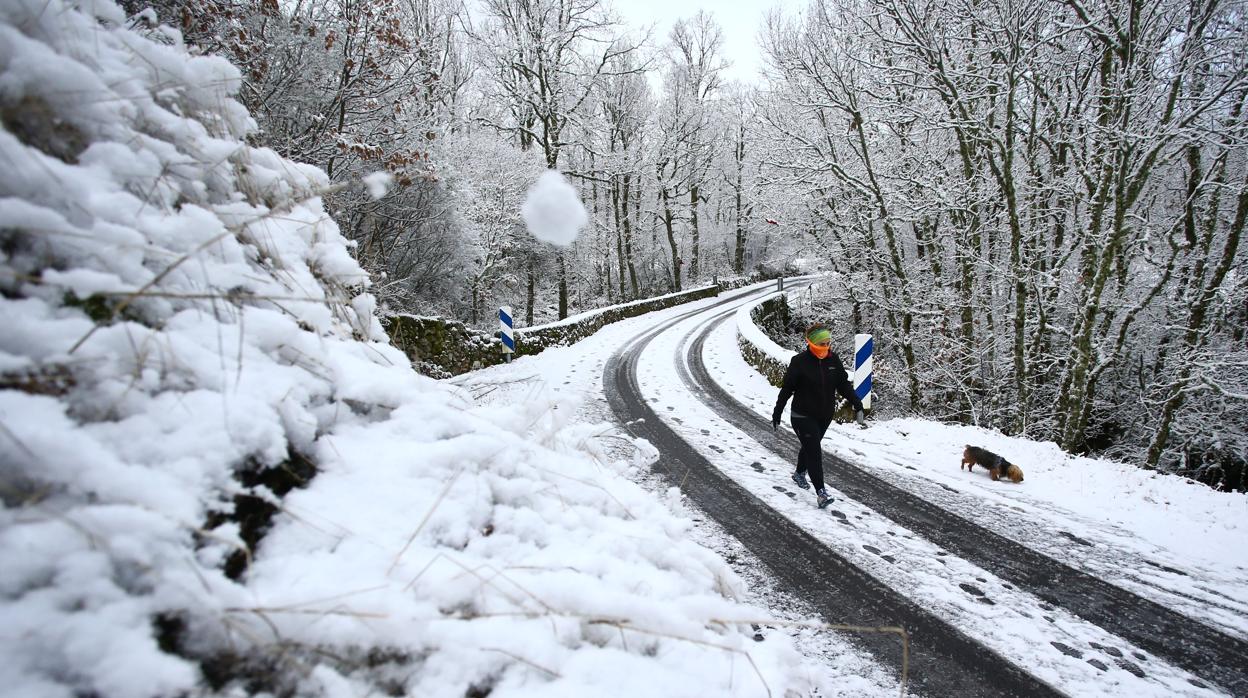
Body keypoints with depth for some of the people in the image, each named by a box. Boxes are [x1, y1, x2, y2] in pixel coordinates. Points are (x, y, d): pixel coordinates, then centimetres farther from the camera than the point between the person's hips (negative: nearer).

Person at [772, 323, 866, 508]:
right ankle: (821, 493, -8)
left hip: (825, 415, 5)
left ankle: (799, 474, 45)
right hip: (803, 416, -5)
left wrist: (857, 406, -7)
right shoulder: (799, 361, -16)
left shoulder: (833, 360, -3)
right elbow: (786, 389, -9)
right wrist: (776, 414, -5)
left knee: (810, 446, 21)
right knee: (814, 451, -10)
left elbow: (844, 384, 2)